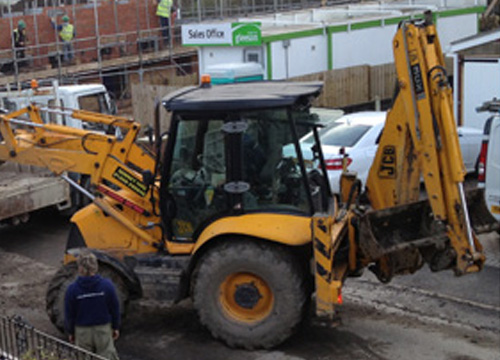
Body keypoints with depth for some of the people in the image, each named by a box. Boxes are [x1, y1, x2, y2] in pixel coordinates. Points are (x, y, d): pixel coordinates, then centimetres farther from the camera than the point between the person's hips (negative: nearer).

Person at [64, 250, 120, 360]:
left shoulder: (72, 289, -17)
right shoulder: (107, 285, -16)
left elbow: (69, 315, -6)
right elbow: (115, 309, -5)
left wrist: (70, 332, 10)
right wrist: (115, 327, 10)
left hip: (82, 331, 0)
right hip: (104, 330, 0)